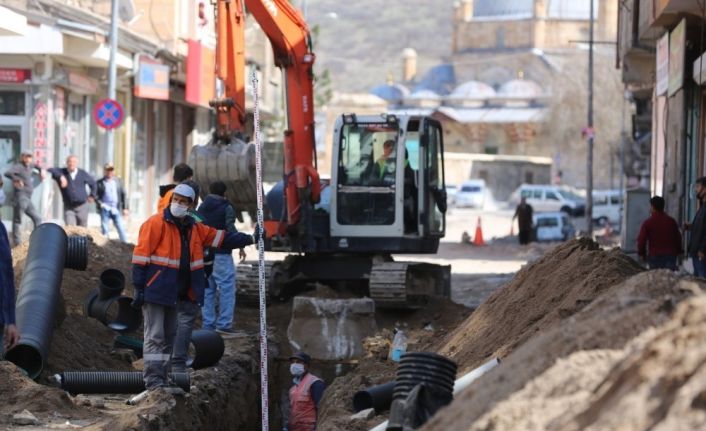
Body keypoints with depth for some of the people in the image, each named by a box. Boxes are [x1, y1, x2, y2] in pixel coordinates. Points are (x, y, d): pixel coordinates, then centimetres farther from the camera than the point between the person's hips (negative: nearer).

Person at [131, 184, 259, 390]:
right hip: (155, 289, -8)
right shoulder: (156, 223, -9)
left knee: (169, 336, 11)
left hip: (173, 293, 8)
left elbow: (222, 238, 16)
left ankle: (161, 380, 18)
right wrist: (138, 287, -15)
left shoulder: (193, 228, 13)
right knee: (155, 336, -9)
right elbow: (141, 255, -11)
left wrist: (251, 239, 8)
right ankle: (153, 381, -10)